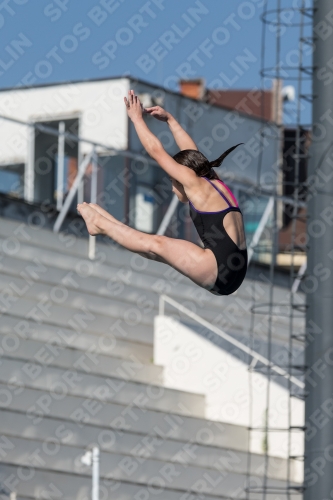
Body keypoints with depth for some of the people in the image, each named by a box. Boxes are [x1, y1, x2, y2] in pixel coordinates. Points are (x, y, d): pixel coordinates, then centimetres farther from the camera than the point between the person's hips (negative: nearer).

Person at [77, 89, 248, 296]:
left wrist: (137, 118, 13)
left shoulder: (197, 183, -1)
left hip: (219, 270, -9)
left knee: (157, 246, -2)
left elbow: (156, 150, 3)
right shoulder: (214, 183, 22)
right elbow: (191, 151, 38)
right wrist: (169, 119, 42)